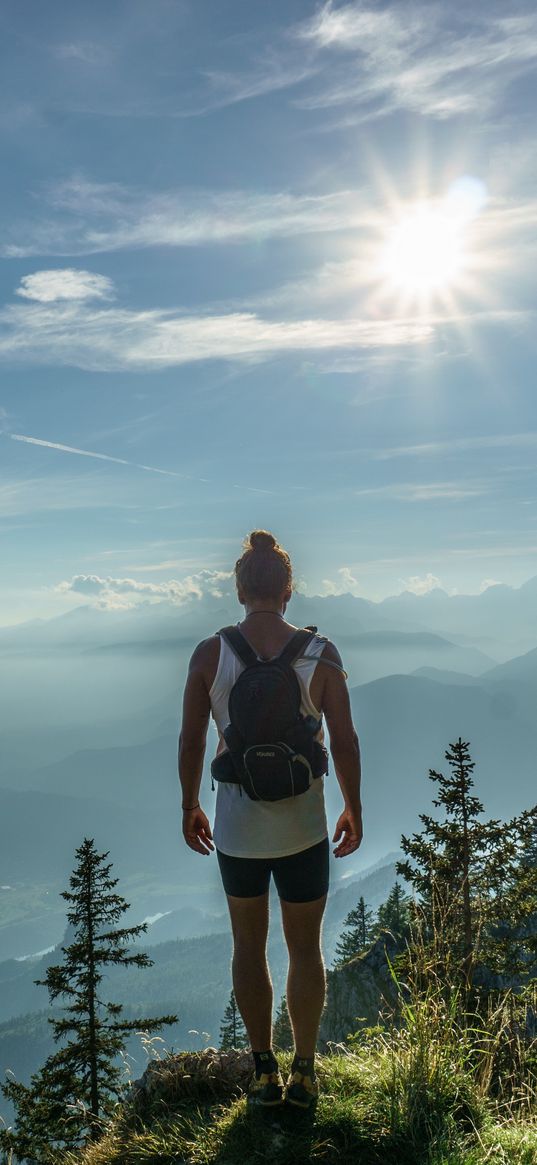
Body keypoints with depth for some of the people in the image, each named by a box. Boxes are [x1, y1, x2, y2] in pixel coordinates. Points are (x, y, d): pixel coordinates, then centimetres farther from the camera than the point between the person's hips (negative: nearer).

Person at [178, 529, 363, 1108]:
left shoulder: (209, 653, -9)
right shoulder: (321, 653, -10)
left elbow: (190, 741, -4)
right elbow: (345, 742, -7)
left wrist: (189, 807, 11)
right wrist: (354, 810, 7)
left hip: (236, 828, 1)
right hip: (303, 828, 0)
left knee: (248, 948, 20)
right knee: (305, 951, 17)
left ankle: (264, 1072, 31)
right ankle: (304, 1074, 30)